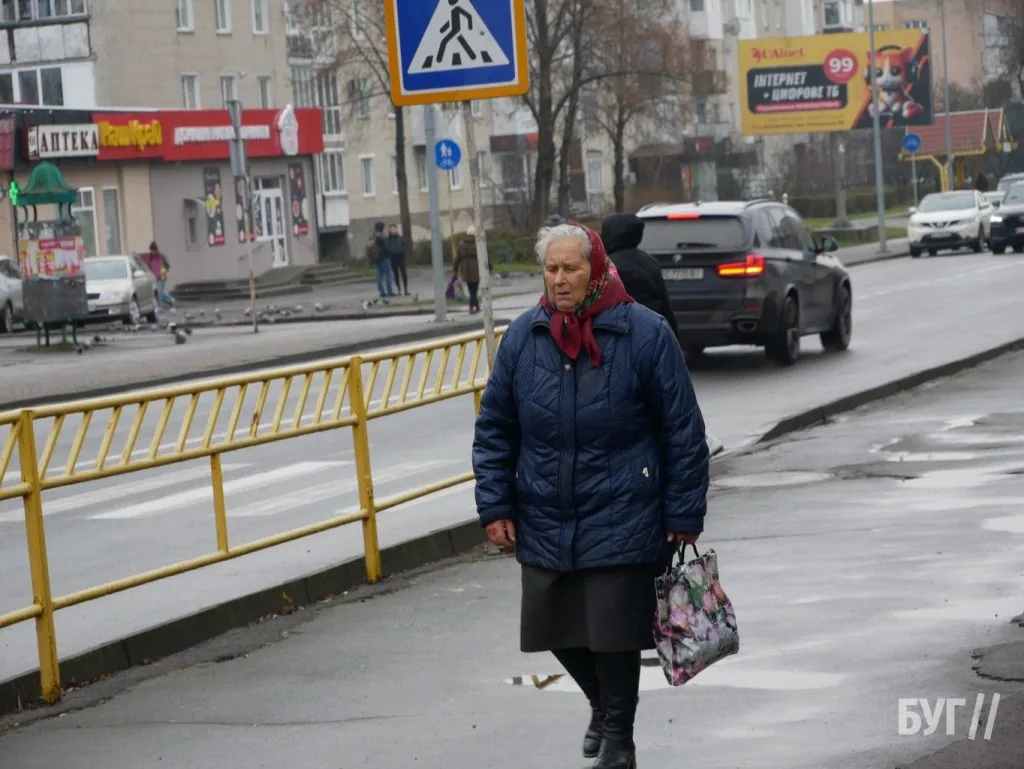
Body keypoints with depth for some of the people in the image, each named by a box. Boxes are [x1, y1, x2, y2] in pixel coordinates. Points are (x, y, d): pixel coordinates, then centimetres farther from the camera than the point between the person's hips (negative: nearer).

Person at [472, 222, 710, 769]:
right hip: (544, 523, 4)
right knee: (559, 631, 11)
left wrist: (684, 515, -5)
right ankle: (604, 705, 39)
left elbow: (682, 431, -4)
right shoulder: (522, 337, 2)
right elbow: (495, 429, 9)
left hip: (620, 523, -4)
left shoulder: (644, 334, -8)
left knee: (613, 631, -3)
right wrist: (495, 507, 3)